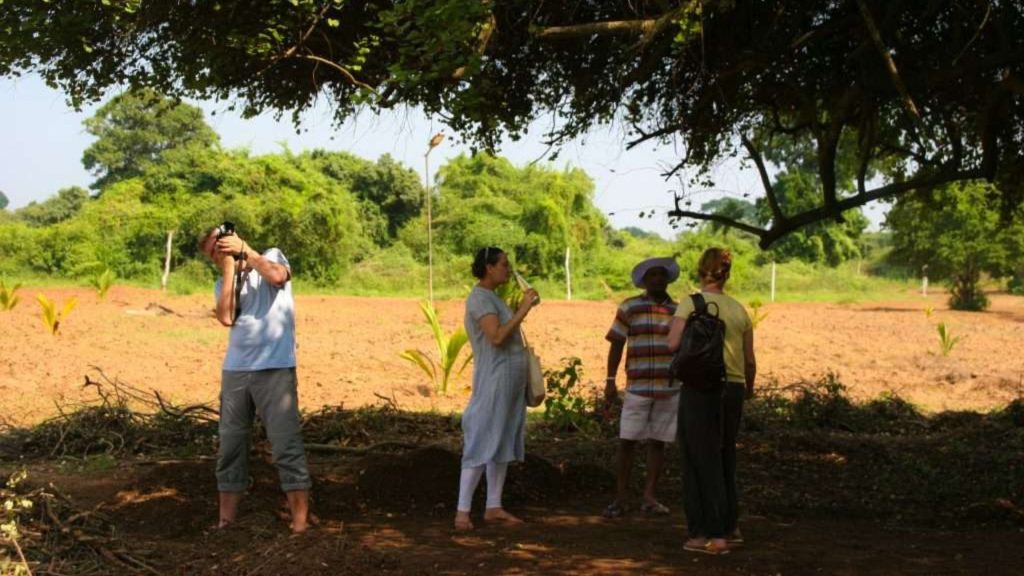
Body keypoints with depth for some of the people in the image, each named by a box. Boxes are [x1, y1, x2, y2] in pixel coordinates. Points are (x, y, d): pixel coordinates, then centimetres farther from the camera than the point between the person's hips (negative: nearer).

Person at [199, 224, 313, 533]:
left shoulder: (271, 256, 7)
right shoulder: (223, 283, 15)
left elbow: (277, 276, -17)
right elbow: (226, 317, -4)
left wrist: (245, 250, -7)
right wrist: (229, 268, -2)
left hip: (275, 368, -5)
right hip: (234, 370, 5)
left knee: (286, 443, -7)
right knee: (230, 444, 7)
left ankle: (300, 521, -5)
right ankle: (226, 519, 16)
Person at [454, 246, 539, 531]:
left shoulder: (491, 297, 17)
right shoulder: (480, 297, -14)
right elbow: (496, 337, -25)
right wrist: (523, 309, -20)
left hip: (511, 381, 10)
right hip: (494, 380, -10)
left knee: (505, 444, 9)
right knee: (483, 444, -11)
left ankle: (493, 507, 13)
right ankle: (463, 511, -10)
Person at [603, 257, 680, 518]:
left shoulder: (678, 310, 8)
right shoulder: (629, 307, 2)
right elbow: (616, 344, 3)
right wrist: (610, 380, -2)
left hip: (669, 388, 2)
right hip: (637, 387, -2)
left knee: (657, 442, 5)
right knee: (627, 441, 0)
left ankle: (650, 497, 11)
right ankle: (621, 498, 9)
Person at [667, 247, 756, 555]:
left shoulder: (690, 304, -6)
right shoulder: (738, 309, 8)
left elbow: (673, 344, -17)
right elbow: (750, 360, 11)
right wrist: (748, 387, 29)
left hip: (700, 388, -5)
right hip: (733, 388, 5)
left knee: (702, 460, 2)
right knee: (724, 458, 19)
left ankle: (711, 535, 1)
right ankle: (730, 527, 27)